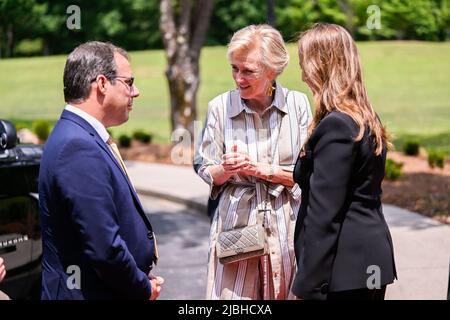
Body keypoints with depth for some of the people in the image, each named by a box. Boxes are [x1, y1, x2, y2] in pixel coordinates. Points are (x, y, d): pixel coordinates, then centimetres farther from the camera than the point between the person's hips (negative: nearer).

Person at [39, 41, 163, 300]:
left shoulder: (83, 138, 10)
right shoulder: (78, 148, -21)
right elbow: (104, 248, -24)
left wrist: (143, 279, 6)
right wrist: (144, 289, -11)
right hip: (89, 293, -9)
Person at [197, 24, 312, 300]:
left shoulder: (298, 104, -2)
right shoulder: (220, 107, -1)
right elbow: (208, 173, 5)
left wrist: (261, 168, -12)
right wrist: (226, 169, -16)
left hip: (287, 223, 0)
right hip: (237, 222, 0)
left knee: (287, 294, 5)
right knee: (231, 295, -5)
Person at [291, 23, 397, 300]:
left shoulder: (335, 125, -16)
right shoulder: (368, 120, 13)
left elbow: (324, 215, -20)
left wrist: (307, 287, -18)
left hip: (345, 267, -9)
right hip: (373, 259, 9)